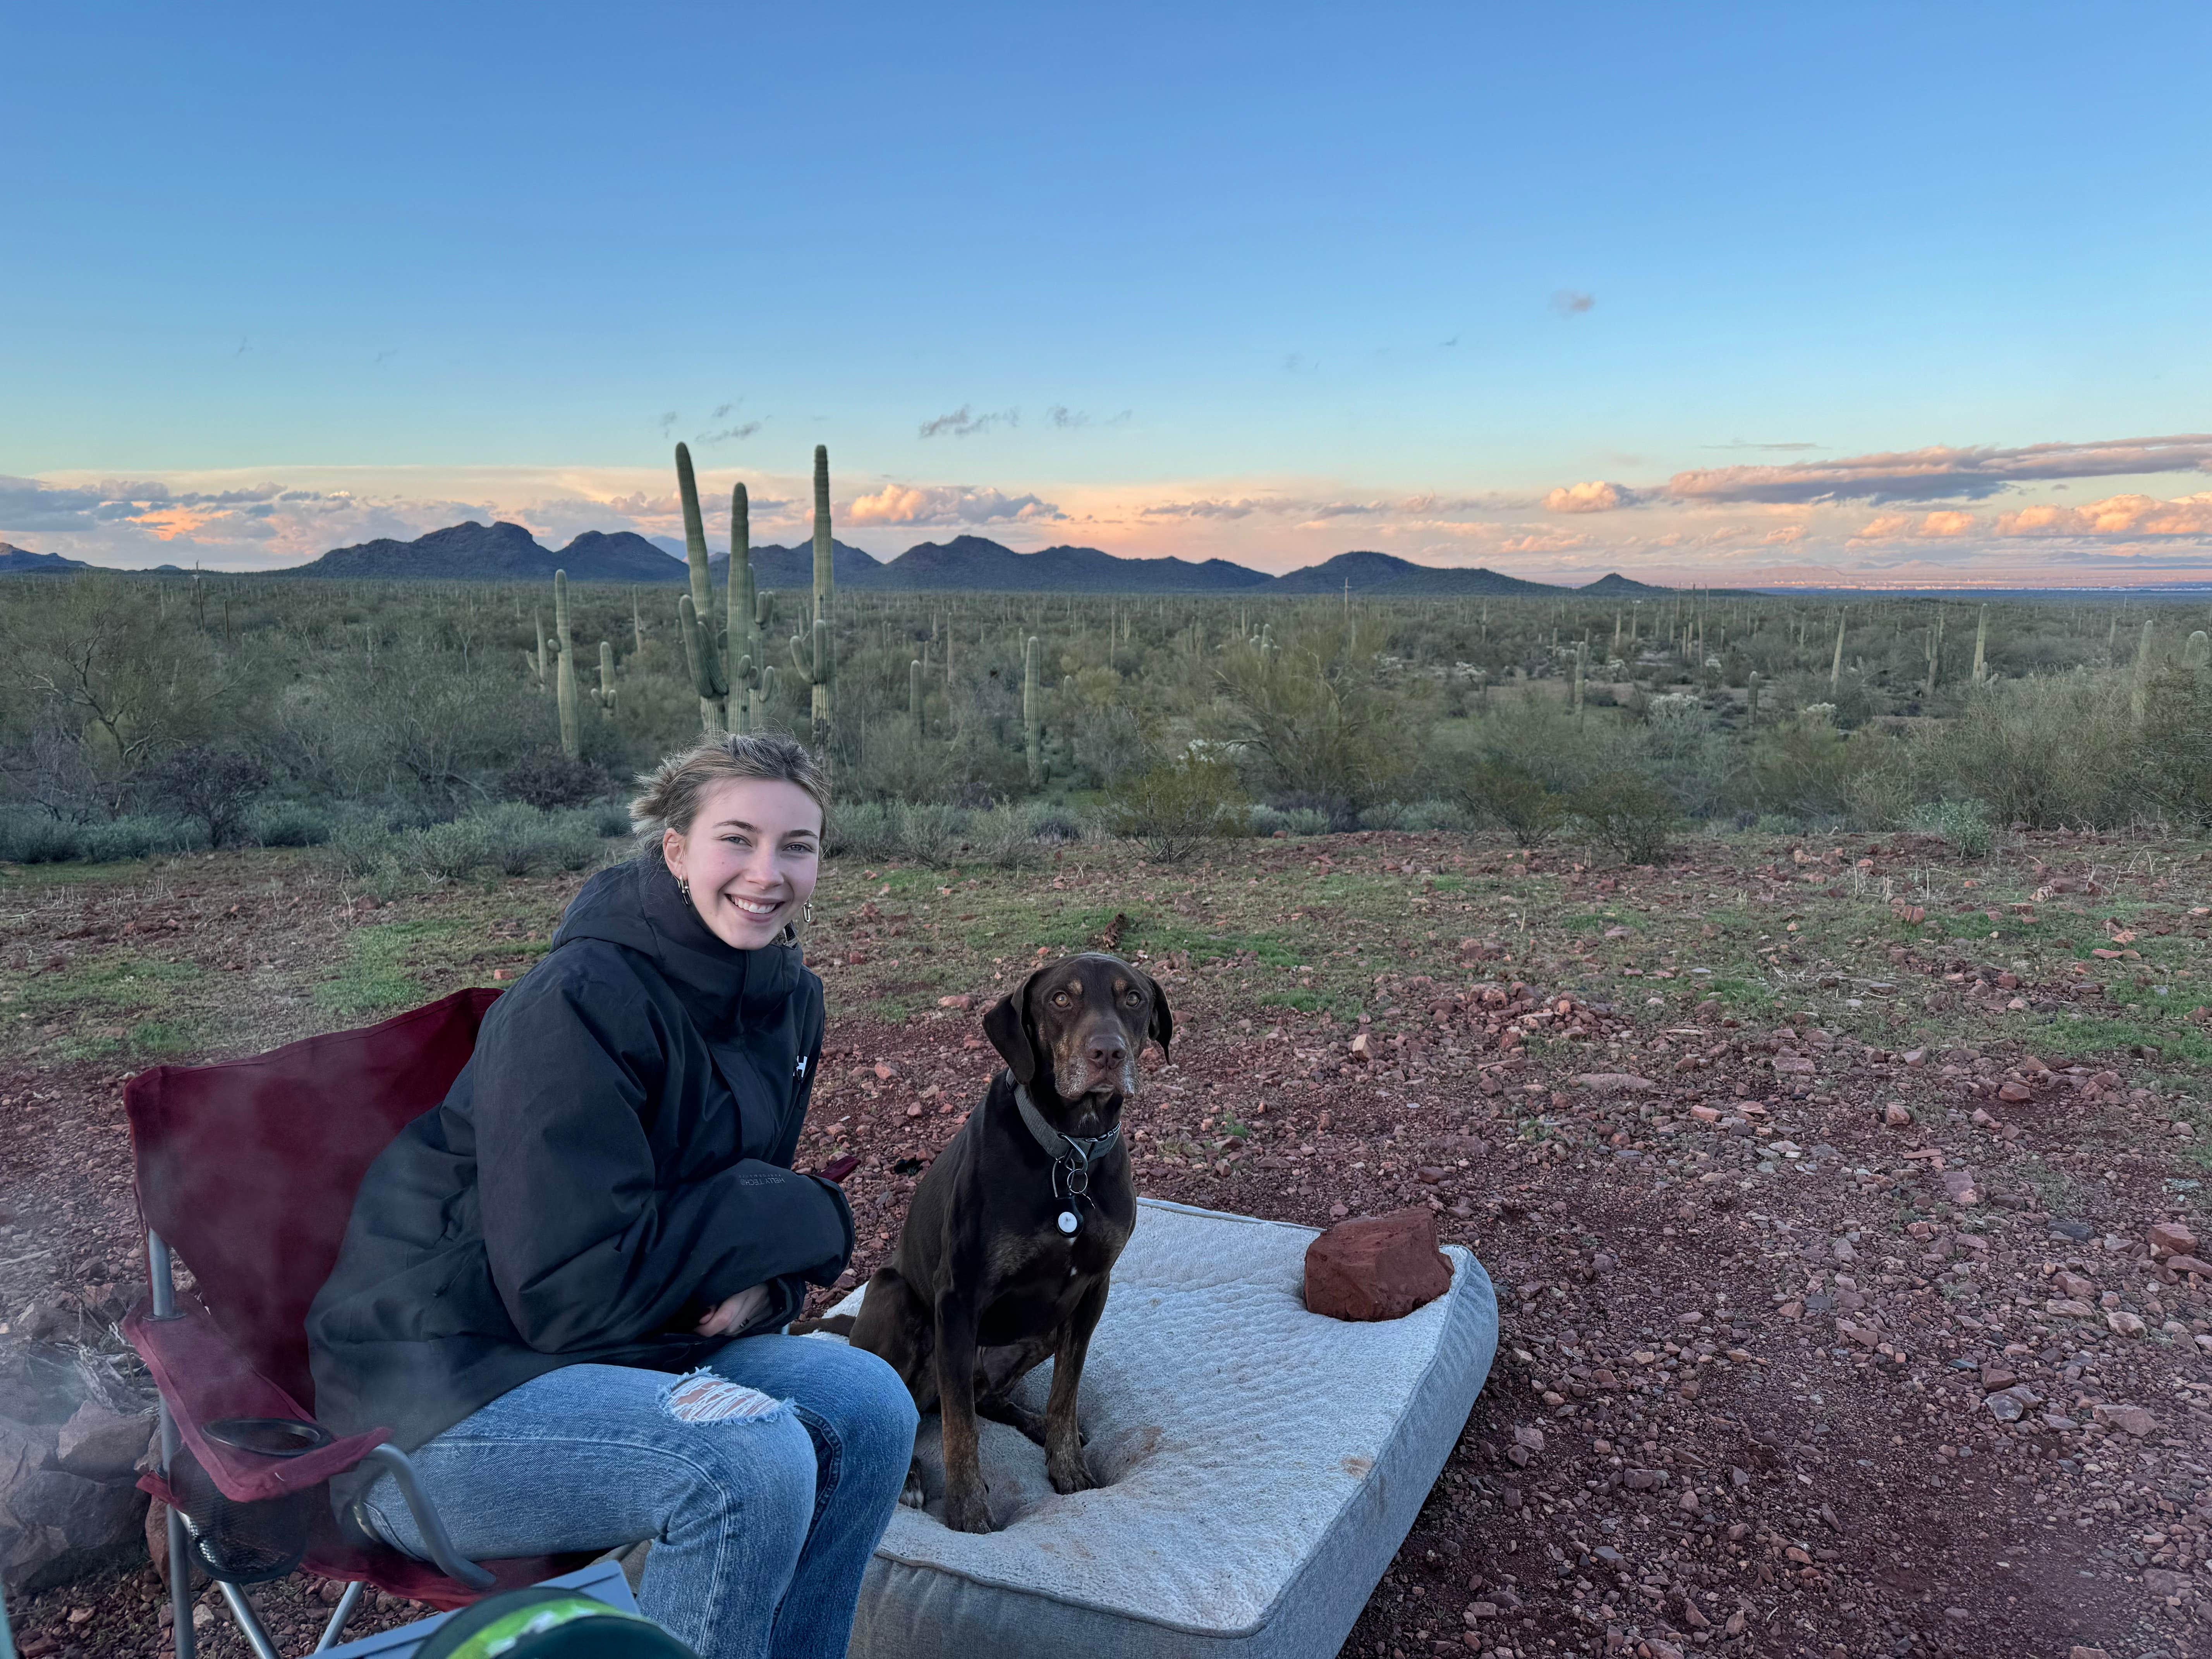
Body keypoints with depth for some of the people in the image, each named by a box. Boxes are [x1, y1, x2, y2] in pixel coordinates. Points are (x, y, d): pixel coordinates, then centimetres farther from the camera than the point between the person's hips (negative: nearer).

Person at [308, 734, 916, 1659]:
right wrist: (798, 1216, -16)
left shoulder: (786, 1000, 2)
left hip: (631, 1343, 8)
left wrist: (759, 1280, -10)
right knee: (750, 1462, -27)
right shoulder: (578, 1003, -22)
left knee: (867, 1407, -9)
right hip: (440, 1397, -7)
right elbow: (574, 1285, -25)